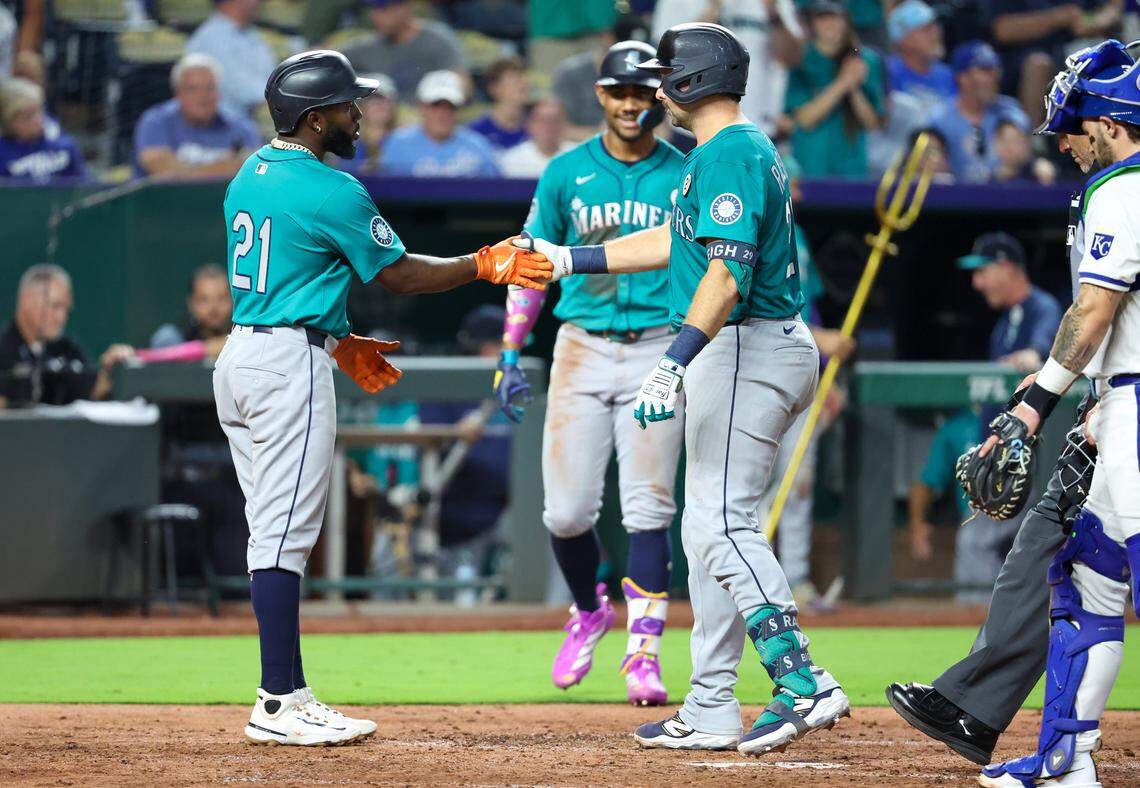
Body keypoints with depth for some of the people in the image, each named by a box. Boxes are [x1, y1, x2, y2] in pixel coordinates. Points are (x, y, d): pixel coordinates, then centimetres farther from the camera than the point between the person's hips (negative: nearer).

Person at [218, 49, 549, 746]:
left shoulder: (250, 176, 14)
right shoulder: (331, 191, -13)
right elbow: (398, 273, -4)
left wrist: (337, 342, 27)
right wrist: (484, 266, 7)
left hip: (239, 354, 9)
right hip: (290, 366, -9)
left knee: (276, 533, 11)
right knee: (285, 532, -9)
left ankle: (284, 695, 11)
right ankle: (281, 704, -10)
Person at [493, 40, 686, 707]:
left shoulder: (687, 178, 3)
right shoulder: (567, 174, 6)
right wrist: (511, 354, 4)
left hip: (659, 352, -1)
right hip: (582, 347, 1)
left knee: (648, 511, -8)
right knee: (566, 510, -2)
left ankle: (644, 653, -5)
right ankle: (589, 611, 25)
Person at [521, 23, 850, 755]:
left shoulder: (729, 155, -14)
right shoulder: (746, 149, 19)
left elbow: (727, 274, -25)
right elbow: (675, 241, 29)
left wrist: (676, 361, -33)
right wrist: (567, 259, 32)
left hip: (747, 351, -11)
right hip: (749, 353, 11)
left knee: (722, 523, -15)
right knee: (709, 527, 13)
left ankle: (804, 686, -21)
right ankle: (712, 710, 14)